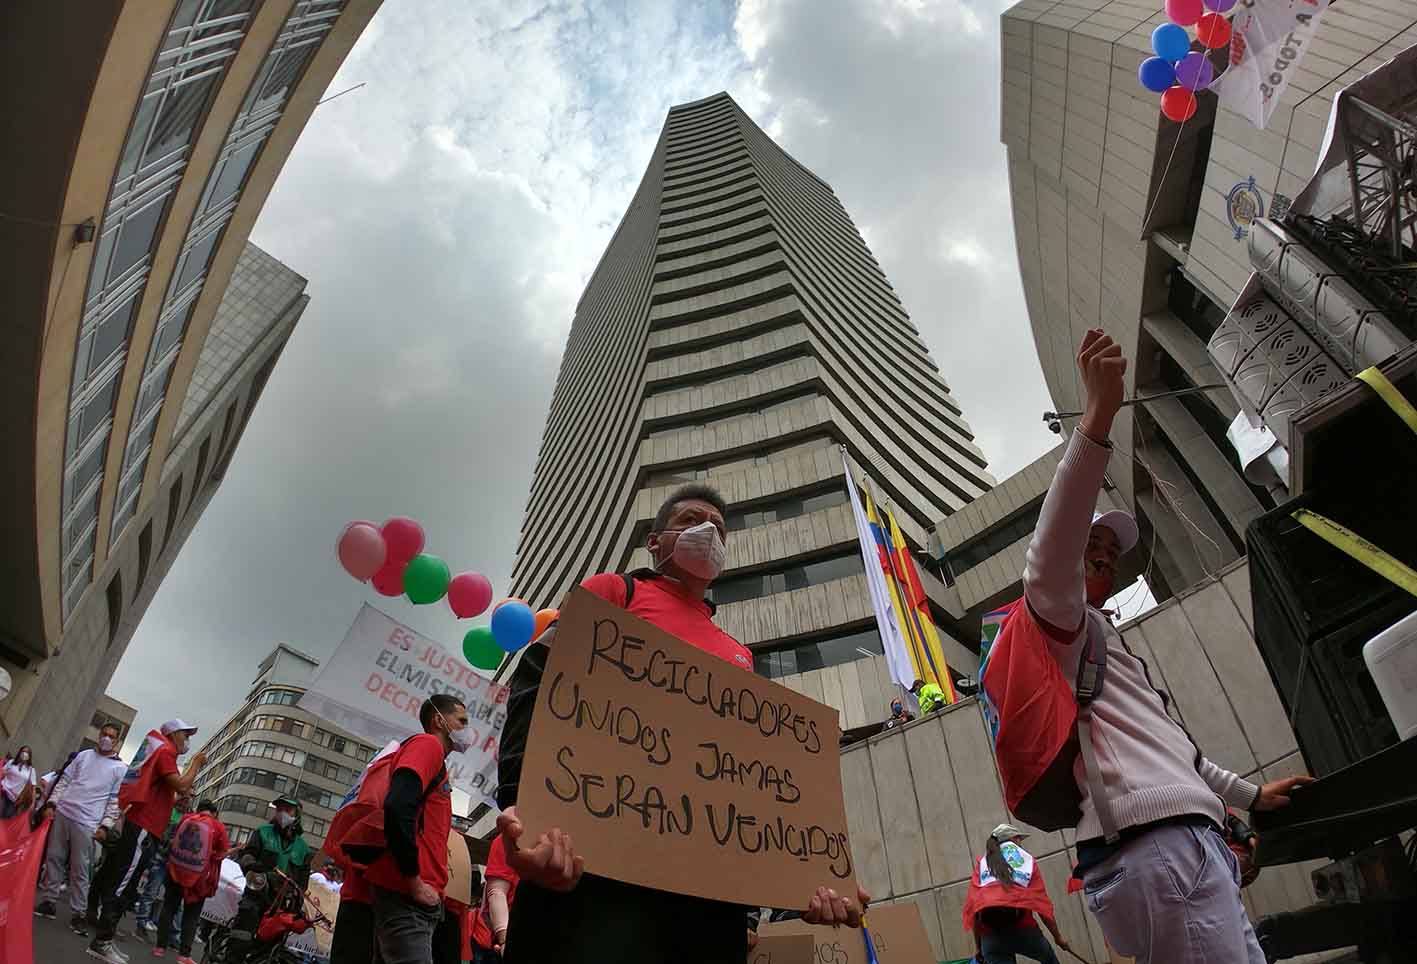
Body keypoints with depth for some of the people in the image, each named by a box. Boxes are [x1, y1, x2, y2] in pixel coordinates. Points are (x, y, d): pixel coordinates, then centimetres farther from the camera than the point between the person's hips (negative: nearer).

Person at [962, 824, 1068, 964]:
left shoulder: (982, 862, 20)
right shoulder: (1027, 858, 19)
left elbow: (972, 903, 11)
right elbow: (1042, 901, 14)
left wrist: (978, 946, 15)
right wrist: (1058, 937, 26)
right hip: (1023, 927, 0)